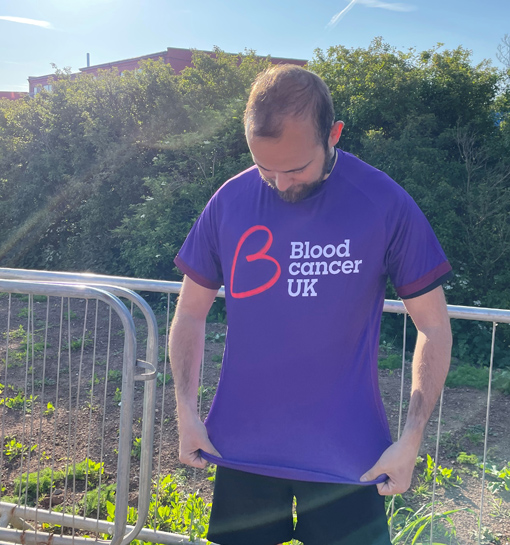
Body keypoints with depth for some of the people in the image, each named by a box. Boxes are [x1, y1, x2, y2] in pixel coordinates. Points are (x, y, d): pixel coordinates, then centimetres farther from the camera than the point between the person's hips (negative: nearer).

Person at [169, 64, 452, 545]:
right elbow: (191, 314, 5)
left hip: (348, 457, -2)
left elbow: (433, 327, -4)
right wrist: (186, 414, -3)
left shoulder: (386, 205, -10)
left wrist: (411, 440, -9)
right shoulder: (229, 202, -4)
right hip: (240, 447, 3)